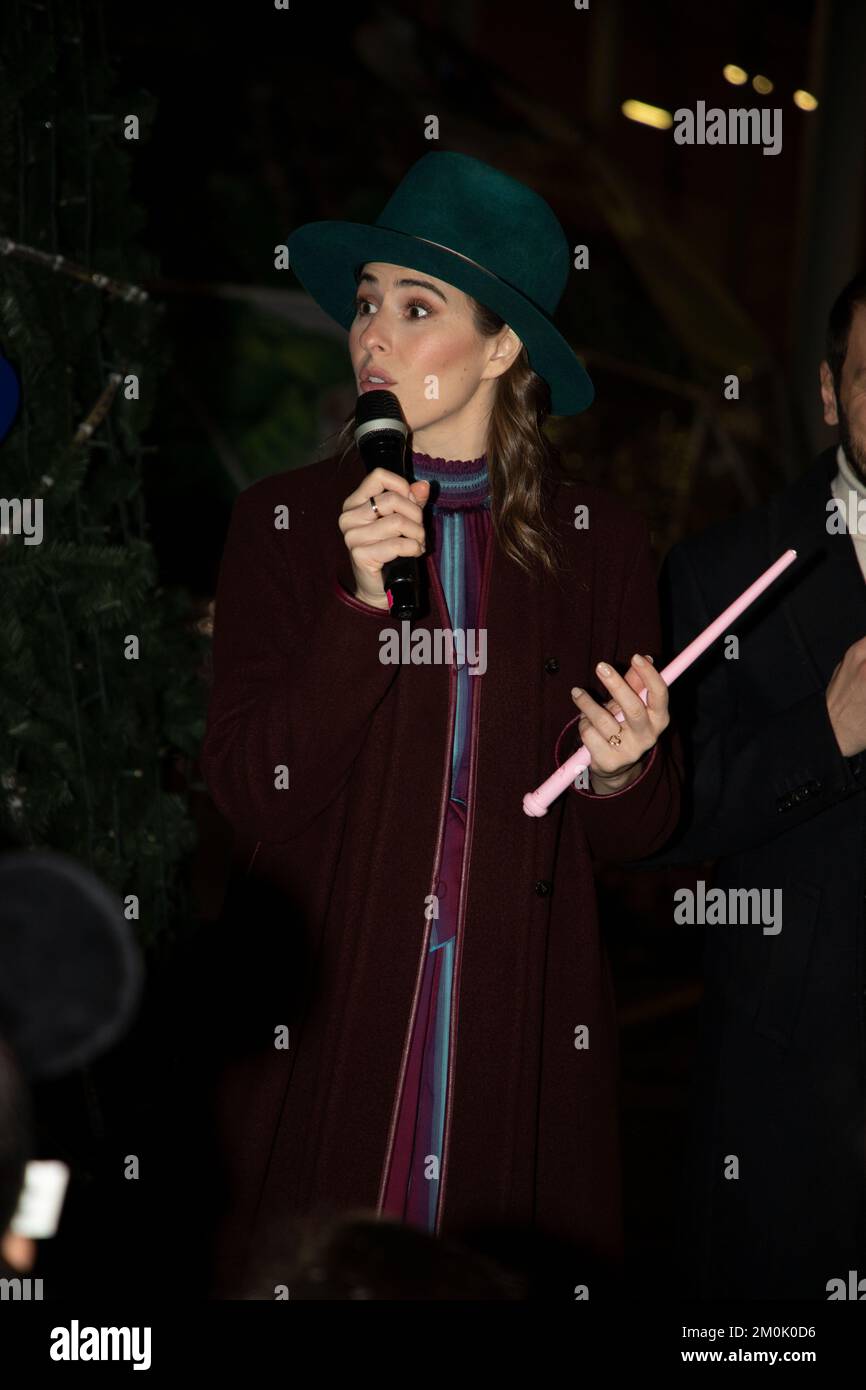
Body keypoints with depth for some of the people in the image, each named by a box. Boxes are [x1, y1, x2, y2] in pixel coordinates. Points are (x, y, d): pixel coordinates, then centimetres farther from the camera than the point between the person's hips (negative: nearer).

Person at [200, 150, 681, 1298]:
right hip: (322, 1029, -1)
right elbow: (252, 795, -7)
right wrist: (362, 601, -16)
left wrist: (619, 771, -12)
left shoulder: (599, 544, 5)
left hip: (524, 1049, 1)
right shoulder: (284, 525, 3)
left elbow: (636, 836, 10)